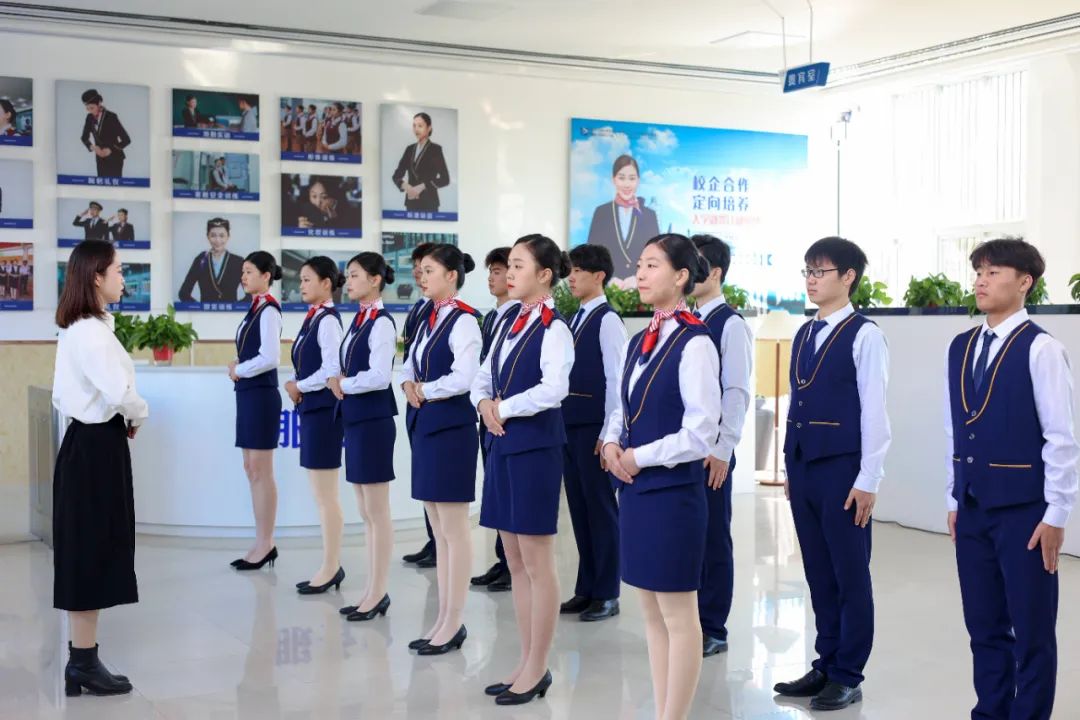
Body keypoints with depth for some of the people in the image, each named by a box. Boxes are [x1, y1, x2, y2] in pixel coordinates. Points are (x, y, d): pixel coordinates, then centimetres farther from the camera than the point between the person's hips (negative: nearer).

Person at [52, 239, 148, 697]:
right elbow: (119, 392, -29)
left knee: (88, 553, 13)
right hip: (98, 446, -10)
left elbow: (61, 395, 18)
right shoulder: (91, 331, -18)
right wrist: (138, 418, -8)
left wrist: (120, 418, 8)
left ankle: (81, 661, 21)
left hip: (85, 440, 10)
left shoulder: (76, 329, 13)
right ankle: (85, 664, 7)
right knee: (92, 552, -2)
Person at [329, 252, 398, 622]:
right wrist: (339, 382, -2)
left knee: (378, 512, -1)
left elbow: (379, 376, -21)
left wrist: (344, 385, -8)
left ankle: (378, 593, 7)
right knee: (366, 513, 13)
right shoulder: (358, 320, 12)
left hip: (374, 420, -9)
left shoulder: (381, 323, -13)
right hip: (355, 418, 9)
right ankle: (373, 591, 20)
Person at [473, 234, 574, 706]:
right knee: (515, 563, 13)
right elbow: (483, 377, 17)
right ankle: (526, 662, 22)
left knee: (537, 564, 0)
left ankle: (538, 669, 11)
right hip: (503, 446, 8)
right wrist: (484, 404, -4)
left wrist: (505, 408, -15)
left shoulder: (553, 329, -12)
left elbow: (554, 390, -26)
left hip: (535, 448, -8)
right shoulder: (509, 324, 13)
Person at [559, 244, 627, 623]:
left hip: (594, 427, -8)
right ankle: (586, 588, 22)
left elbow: (615, 379, -14)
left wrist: (608, 432, -16)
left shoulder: (608, 320, -10)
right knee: (579, 507, 13)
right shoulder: (575, 319, 13)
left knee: (601, 508, 1)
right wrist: (561, 421, 13)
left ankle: (607, 594, 11)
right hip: (570, 425, 8)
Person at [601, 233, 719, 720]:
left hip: (673, 490, -8)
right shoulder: (637, 342, 11)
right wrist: (613, 443, -1)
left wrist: (641, 456, -13)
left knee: (678, 616, 3)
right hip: (635, 489, 8)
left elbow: (700, 433, -17)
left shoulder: (694, 344, -14)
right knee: (652, 614, 15)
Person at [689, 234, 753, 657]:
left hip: (709, 449, -6)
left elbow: (737, 393, -13)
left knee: (712, 538, 4)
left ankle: (711, 630, 14)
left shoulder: (730, 325, -9)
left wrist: (722, 450, -16)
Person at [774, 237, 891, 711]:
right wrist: (791, 468, 14)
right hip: (803, 467, 7)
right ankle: (825, 666, 23)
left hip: (842, 469, -7)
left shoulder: (864, 335, -9)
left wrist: (868, 480, -13)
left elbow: (874, 412, -11)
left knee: (850, 576, 3)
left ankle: (848, 677, 13)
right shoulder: (803, 334, 13)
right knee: (819, 574, 13)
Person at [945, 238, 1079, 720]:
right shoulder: (960, 348, 8)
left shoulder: (1041, 349, -11)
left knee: (1031, 629, 4)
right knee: (983, 625, 14)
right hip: (973, 508, 6)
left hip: (1024, 511, -6)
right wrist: (953, 500, 13)